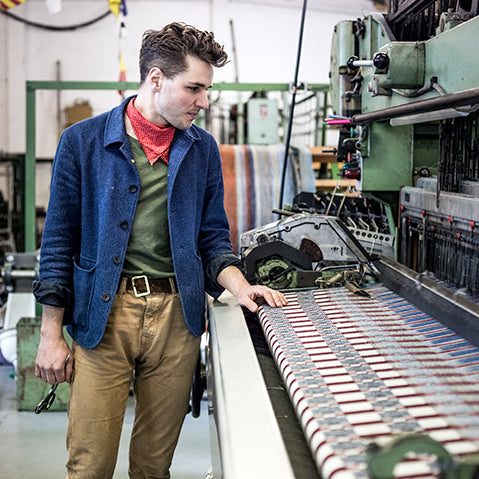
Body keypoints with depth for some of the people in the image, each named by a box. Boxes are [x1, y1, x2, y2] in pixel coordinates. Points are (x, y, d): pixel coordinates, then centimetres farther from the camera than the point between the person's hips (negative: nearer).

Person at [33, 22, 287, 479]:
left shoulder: (202, 149, 8)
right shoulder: (83, 141, -2)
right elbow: (59, 241, 0)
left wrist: (239, 285, -7)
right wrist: (51, 333, -1)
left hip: (177, 316, 3)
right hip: (102, 315, -2)